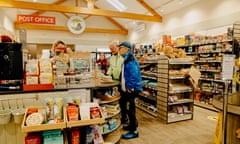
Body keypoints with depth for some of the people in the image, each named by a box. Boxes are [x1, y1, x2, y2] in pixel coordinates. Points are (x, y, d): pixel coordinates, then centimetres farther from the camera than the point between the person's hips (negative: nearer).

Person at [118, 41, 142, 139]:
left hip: (131, 89, -10)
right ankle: (132, 125, 36)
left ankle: (134, 131, 11)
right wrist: (125, 86, 15)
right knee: (129, 108, 20)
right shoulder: (127, 59, 14)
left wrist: (129, 87, -21)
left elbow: (134, 75, -27)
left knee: (130, 109, -2)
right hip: (127, 89, 10)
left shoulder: (130, 60, -18)